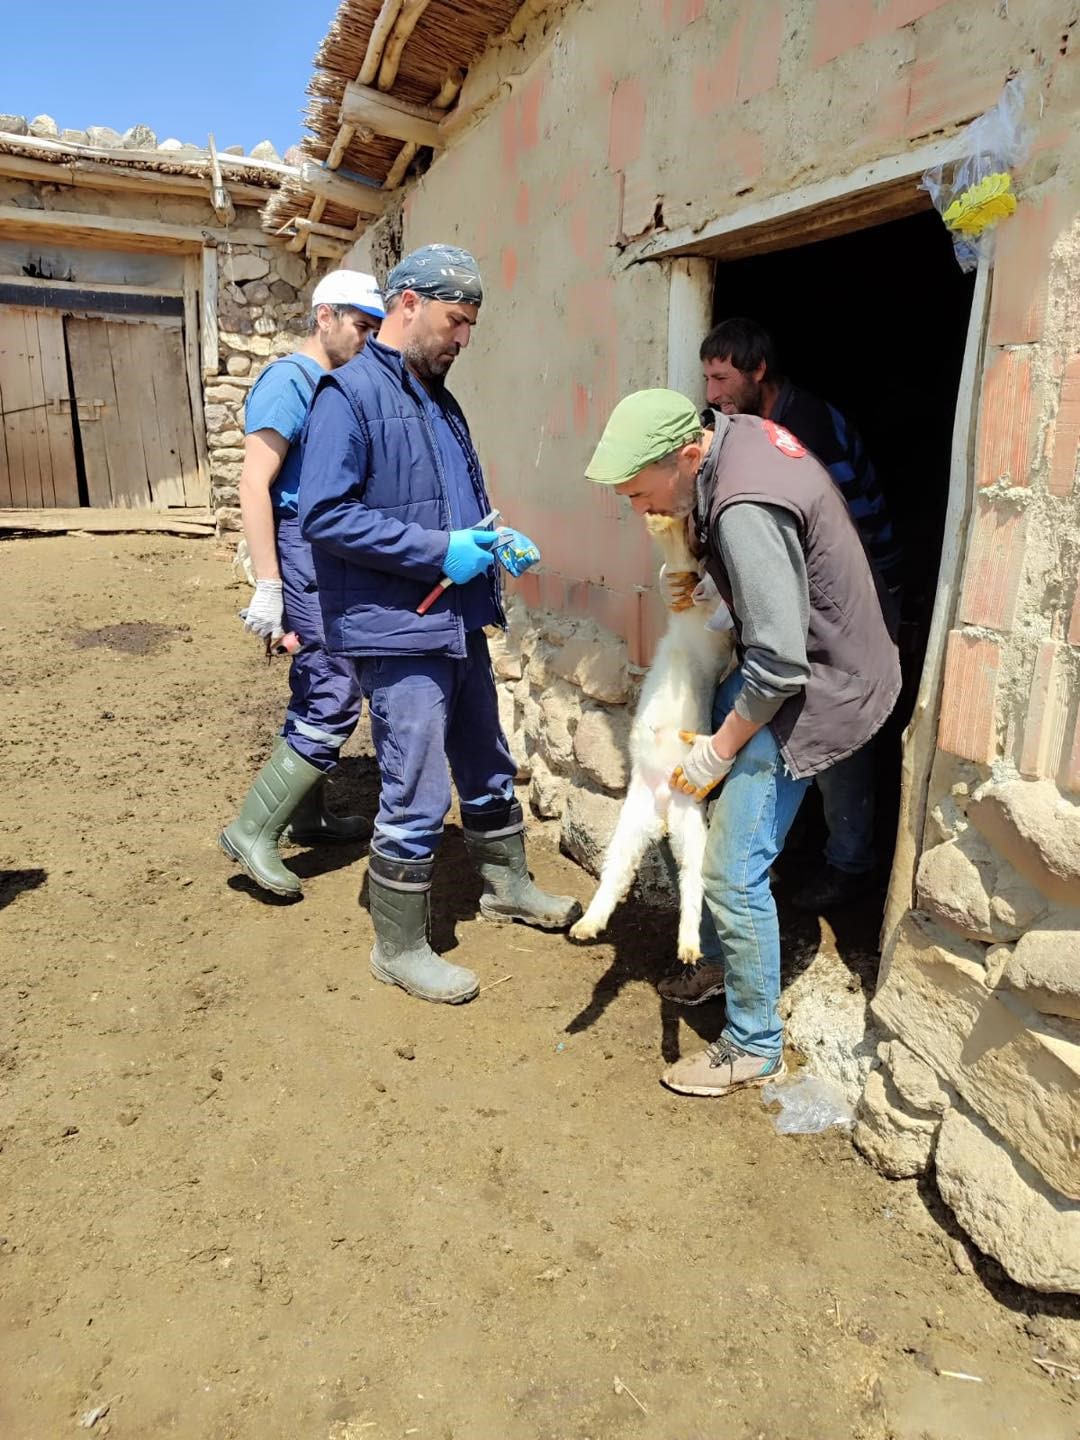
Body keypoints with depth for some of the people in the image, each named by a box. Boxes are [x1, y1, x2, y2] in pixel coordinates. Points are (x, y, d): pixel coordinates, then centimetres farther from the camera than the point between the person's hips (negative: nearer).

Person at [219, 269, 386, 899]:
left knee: (321, 696, 15)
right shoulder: (290, 380, -10)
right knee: (334, 703, -11)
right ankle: (253, 830, -1)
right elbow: (255, 483, -17)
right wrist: (268, 587, -22)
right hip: (304, 550, -9)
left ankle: (306, 813, 28)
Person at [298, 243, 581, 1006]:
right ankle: (399, 948, 19)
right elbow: (323, 514, -21)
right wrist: (438, 551, -21)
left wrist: (492, 540, 3)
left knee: (488, 769, 21)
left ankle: (508, 885, 42)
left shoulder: (439, 400, 15)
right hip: (399, 632, -9)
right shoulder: (350, 394, -12)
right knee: (417, 800, -1)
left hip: (461, 623, 9)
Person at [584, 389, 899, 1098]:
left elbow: (779, 665, -30)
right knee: (712, 808, 20)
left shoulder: (745, 512, -32)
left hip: (812, 688, -10)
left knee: (734, 871, -6)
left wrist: (720, 749, -15)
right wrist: (691, 553, 0)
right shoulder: (737, 431, -3)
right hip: (787, 655, 10)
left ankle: (754, 1047, 15)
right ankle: (723, 958, 40)